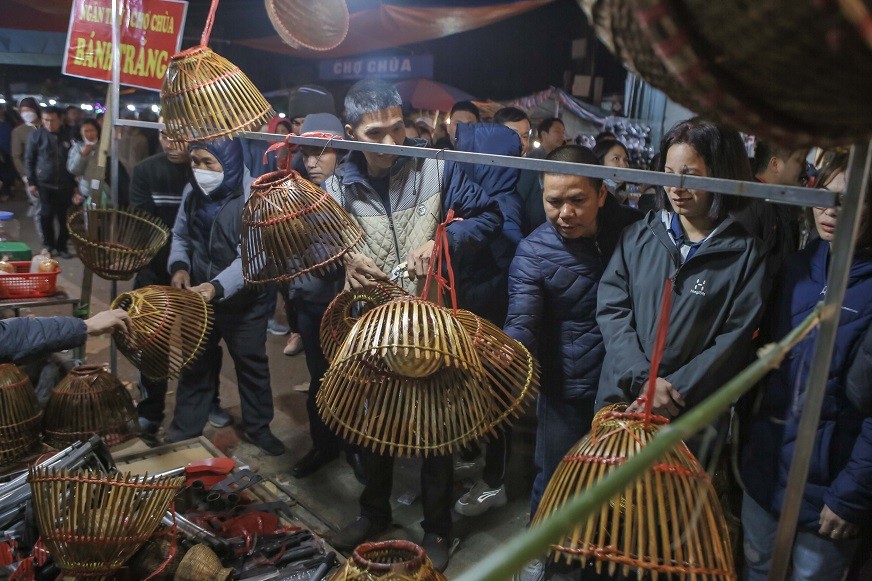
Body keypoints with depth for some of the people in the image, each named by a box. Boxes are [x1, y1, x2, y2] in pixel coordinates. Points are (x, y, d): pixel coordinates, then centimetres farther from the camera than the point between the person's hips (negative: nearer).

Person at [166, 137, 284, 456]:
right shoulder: (192, 193, -1)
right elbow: (180, 236, 11)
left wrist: (218, 287, -41)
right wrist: (179, 266, -9)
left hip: (243, 301, -5)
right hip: (198, 297, 5)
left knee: (251, 364, 13)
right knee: (195, 363, 18)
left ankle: (258, 427, 32)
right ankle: (184, 428, 35)